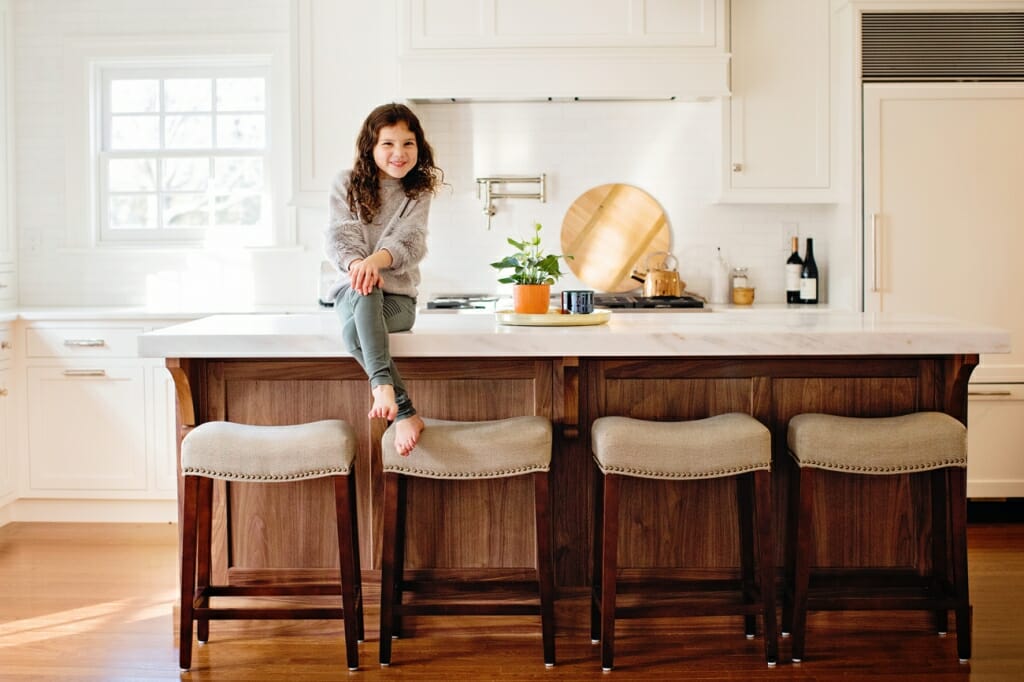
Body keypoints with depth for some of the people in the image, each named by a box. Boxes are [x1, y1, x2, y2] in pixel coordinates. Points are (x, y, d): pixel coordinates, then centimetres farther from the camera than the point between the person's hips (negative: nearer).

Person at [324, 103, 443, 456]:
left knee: (355, 331, -34)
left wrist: (376, 260, -33)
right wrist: (356, 264, -30)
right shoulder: (346, 184, 7)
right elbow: (338, 237, -6)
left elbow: (410, 243, -11)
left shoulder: (418, 191, 6)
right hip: (352, 290, 1)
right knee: (364, 291, -37)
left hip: (398, 296, 0)